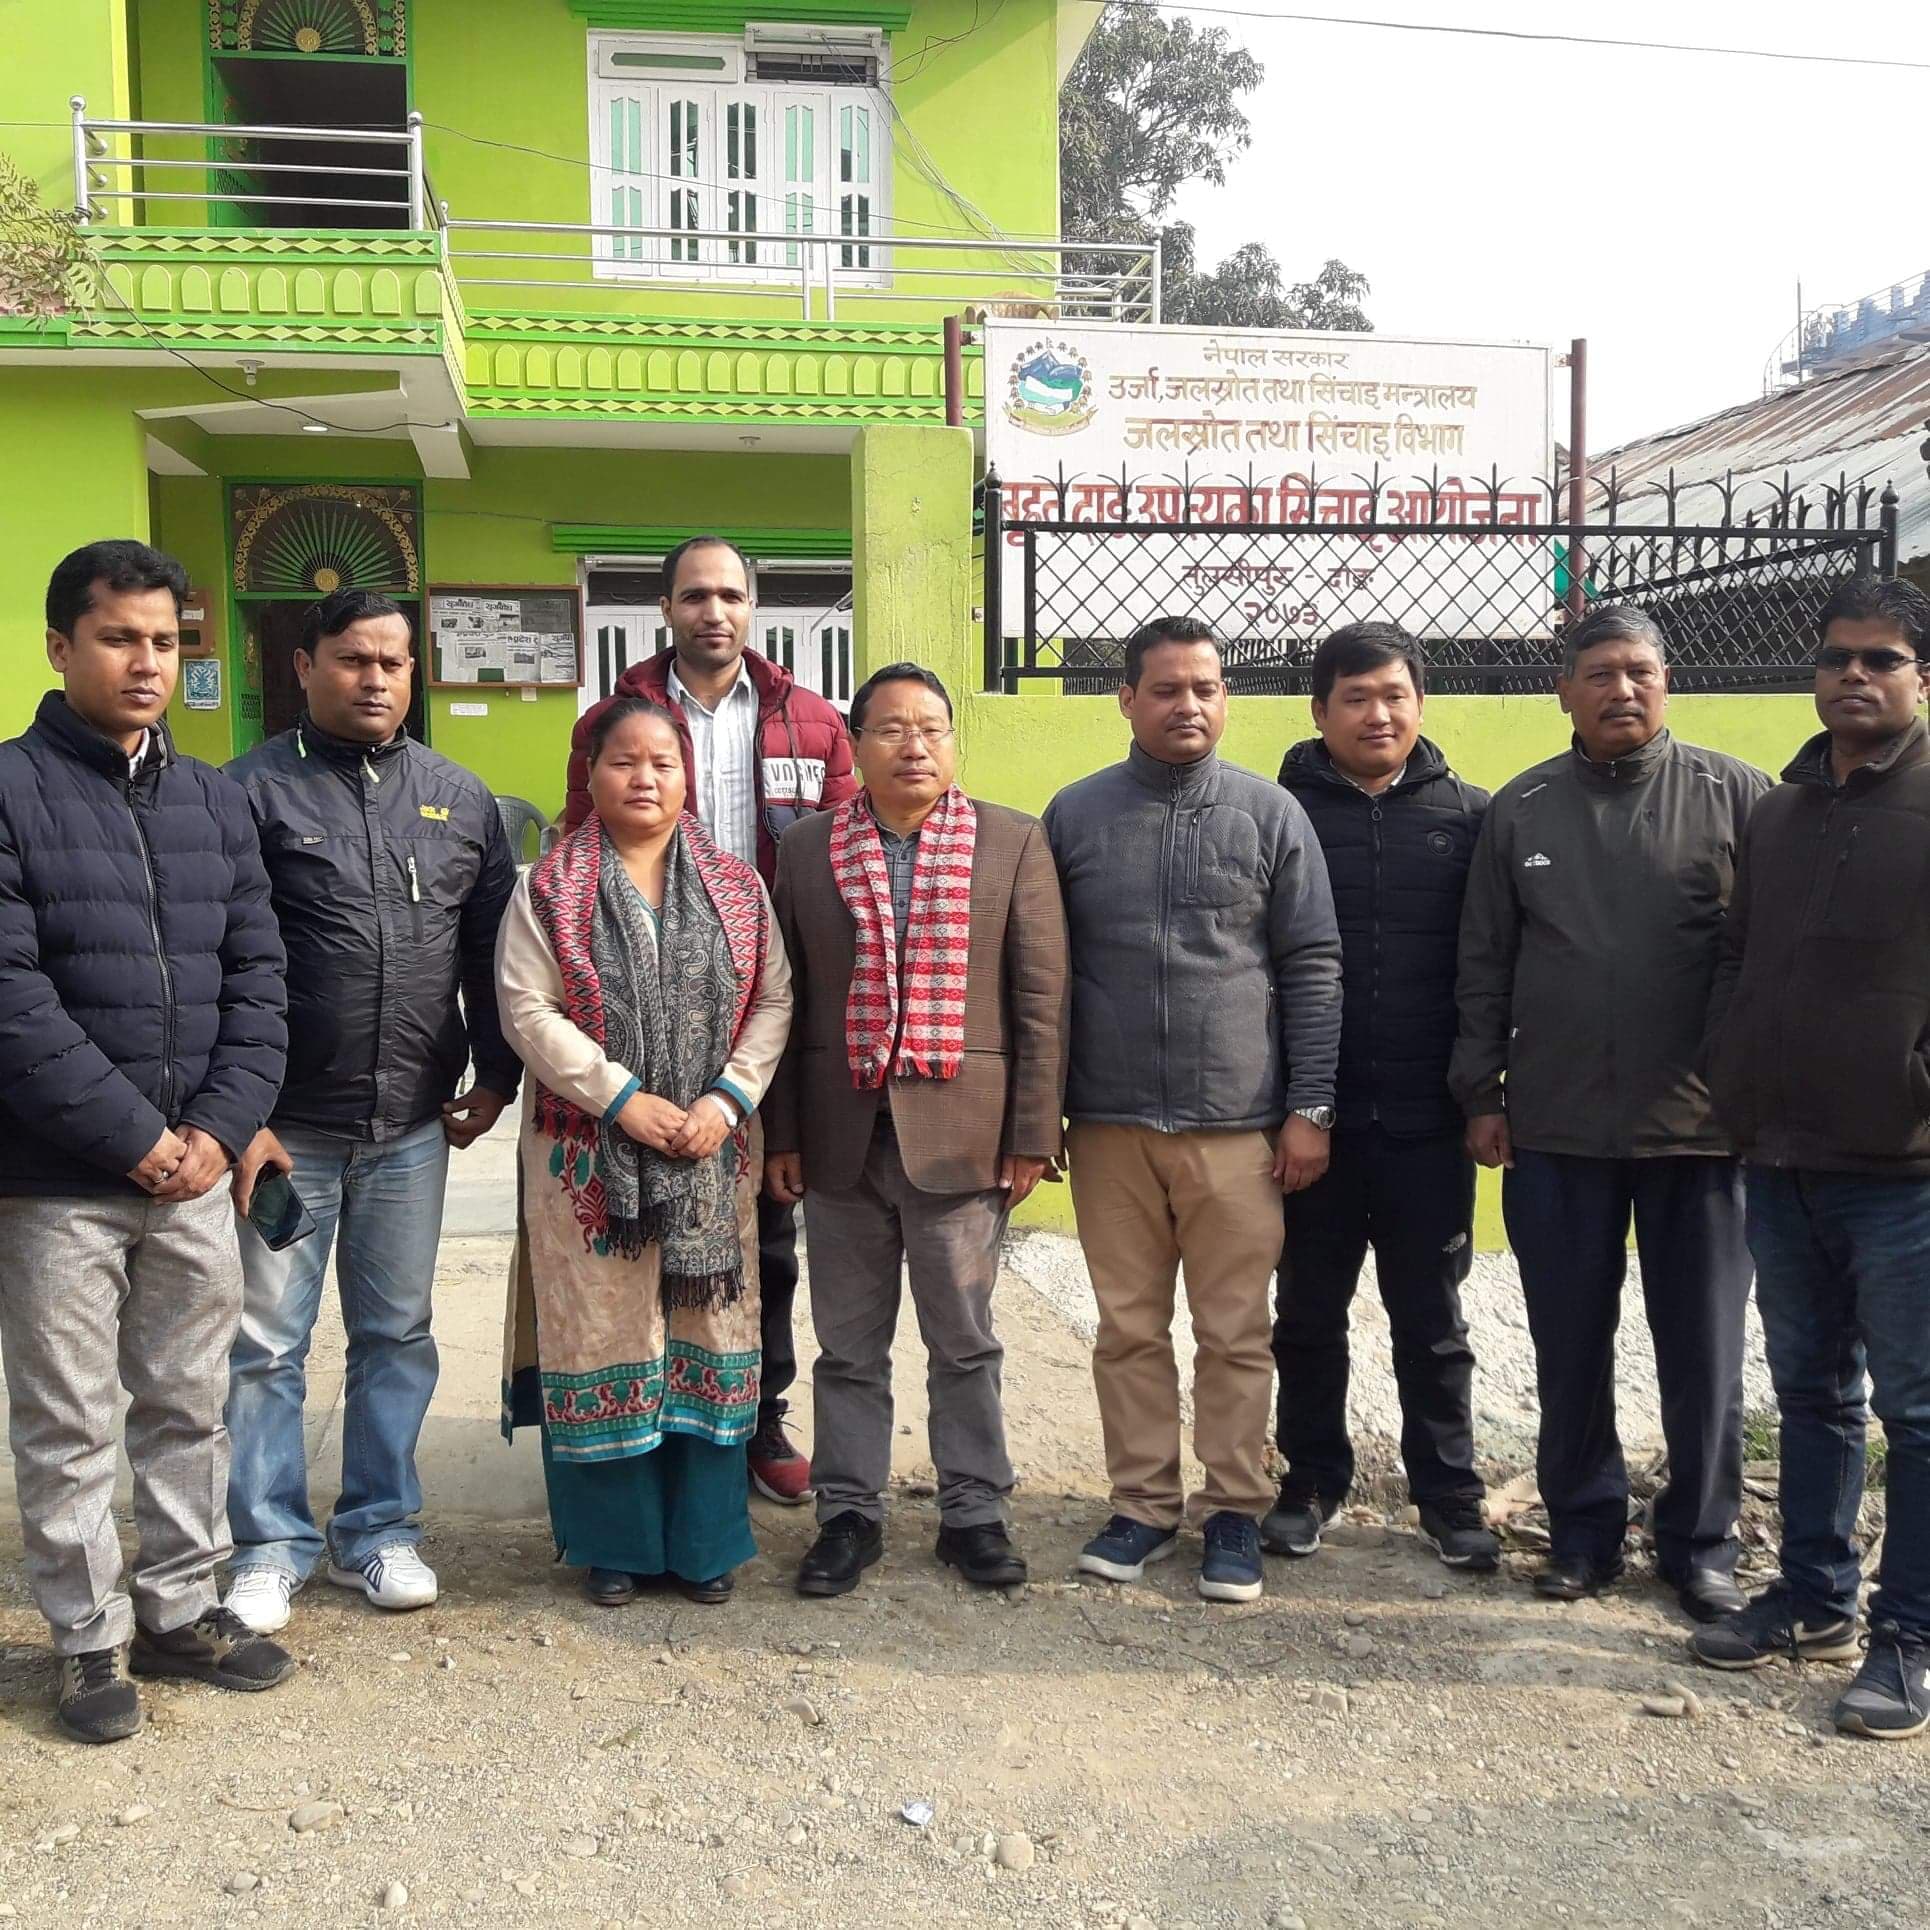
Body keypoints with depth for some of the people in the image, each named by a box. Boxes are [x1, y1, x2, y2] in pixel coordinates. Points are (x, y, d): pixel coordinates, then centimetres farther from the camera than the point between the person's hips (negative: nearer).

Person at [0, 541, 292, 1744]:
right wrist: (133, 1136, -15)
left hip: (196, 1168, 5)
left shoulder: (217, 801, 9)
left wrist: (222, 1124, -7)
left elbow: (256, 979, 6)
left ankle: (183, 1610, 30)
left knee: (191, 1407, 14)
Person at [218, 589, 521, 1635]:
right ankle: (270, 1546, 21)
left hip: (413, 1124, 4)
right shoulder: (253, 790, -4)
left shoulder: (459, 799, 9)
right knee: (267, 1344, 6)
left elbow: (490, 950, 13)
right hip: (286, 1125, -3)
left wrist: (495, 1075, 9)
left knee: (397, 1333, 12)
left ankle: (378, 1530, 26)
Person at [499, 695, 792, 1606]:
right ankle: (611, 1541, 19)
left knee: (705, 1330, 7)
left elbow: (773, 1002, 4)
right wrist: (622, 1098, -15)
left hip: (711, 1150, 2)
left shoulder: (737, 888, 7)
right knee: (602, 1333, 4)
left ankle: (704, 1539, 20)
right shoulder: (549, 889, 1)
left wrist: (728, 1097, -11)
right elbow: (527, 1010, -7)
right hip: (590, 1150, -2)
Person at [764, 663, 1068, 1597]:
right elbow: (781, 1000, 7)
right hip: (841, 1134, 2)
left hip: (962, 1133, -1)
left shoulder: (1014, 842, 1)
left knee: (965, 1343, 10)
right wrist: (781, 1133, 4)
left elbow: (1042, 998, -1)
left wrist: (1033, 1133, -5)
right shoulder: (805, 850, 6)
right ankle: (849, 1513, 26)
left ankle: (973, 1510, 25)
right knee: (848, 1345, 12)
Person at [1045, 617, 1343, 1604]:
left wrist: (1310, 1109, -2)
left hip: (1237, 1124, -1)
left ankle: (1235, 1510, 19)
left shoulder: (1270, 813, 3)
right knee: (1129, 1328, 9)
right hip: (1109, 1121, 1)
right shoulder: (1074, 814, 6)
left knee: (1236, 1334, 5)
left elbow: (1312, 967, 3)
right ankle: (1143, 1504, 23)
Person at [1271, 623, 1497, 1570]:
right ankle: (1312, 1482, 28)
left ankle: (1448, 1493, 26)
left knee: (1432, 1321, 12)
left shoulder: (1468, 817, 3)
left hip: (1427, 1123, 1)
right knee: (1309, 1315, 13)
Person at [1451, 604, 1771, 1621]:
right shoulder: (1521, 809, 5)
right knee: (1570, 1349, 11)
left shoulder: (1736, 796, -1)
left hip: (1701, 1127, -1)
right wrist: (1481, 1094, 4)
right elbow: (1483, 967, 7)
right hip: (1556, 1129, 2)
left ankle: (1701, 1544, 25)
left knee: (1704, 1354, 8)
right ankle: (1583, 1528, 28)